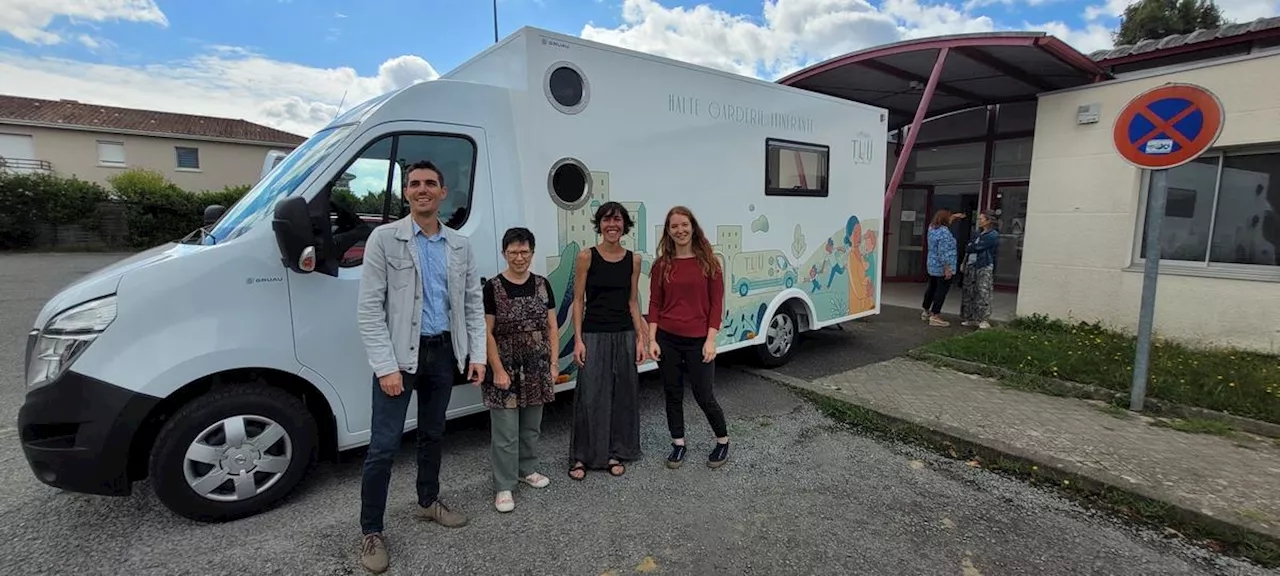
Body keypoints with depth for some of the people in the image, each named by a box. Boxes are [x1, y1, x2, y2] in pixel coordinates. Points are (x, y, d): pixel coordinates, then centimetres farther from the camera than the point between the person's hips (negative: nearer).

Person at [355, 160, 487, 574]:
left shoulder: (460, 246, 5)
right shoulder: (384, 238, -7)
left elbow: (474, 303, 8)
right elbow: (369, 309, -10)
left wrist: (477, 354, 2)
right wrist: (385, 366, -16)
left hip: (443, 352, 4)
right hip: (400, 354, -4)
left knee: (432, 435, 18)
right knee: (384, 445, 0)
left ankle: (429, 502, 38)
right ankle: (371, 532, 18)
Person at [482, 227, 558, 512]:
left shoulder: (542, 285, 4)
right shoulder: (493, 287, -8)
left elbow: (552, 327, 7)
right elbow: (487, 333, -8)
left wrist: (553, 363, 2)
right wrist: (498, 370, -12)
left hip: (537, 368, 4)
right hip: (506, 368, -4)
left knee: (531, 426, 17)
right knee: (506, 432, 1)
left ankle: (528, 469, 37)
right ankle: (503, 487, 15)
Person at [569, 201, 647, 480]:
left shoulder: (633, 259, 5)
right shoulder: (586, 257, -4)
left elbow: (633, 302, 8)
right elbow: (578, 301, -3)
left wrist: (640, 338, 4)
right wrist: (578, 340, -8)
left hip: (624, 335, 3)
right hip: (593, 335, -3)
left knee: (623, 394, 9)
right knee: (590, 396, 1)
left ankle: (615, 453, 26)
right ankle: (583, 457, 17)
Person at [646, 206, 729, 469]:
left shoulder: (708, 262, -3)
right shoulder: (661, 264, 2)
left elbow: (716, 303, -3)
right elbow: (655, 304, 3)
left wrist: (710, 340, -9)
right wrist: (652, 339, -4)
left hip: (698, 341, -2)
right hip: (667, 340, 2)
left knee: (703, 395, 7)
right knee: (672, 393, 12)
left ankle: (723, 441, 31)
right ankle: (678, 444, 31)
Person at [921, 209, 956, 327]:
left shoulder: (932, 228, 5)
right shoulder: (944, 233, -21)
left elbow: (945, 223, 32)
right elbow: (943, 253, -24)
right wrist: (947, 269, -22)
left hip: (932, 266, 9)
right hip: (943, 268, -9)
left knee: (932, 288, 20)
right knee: (941, 291, -3)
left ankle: (926, 311, 31)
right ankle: (935, 316, 0)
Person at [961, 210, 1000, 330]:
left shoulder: (993, 235, -7)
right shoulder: (979, 234, 18)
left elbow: (978, 247, -15)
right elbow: (969, 246, 15)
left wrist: (970, 247, 4)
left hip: (984, 267, -8)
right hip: (971, 266, 8)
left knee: (983, 293, -8)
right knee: (969, 292, 9)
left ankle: (984, 321, -4)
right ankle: (971, 318, 16)